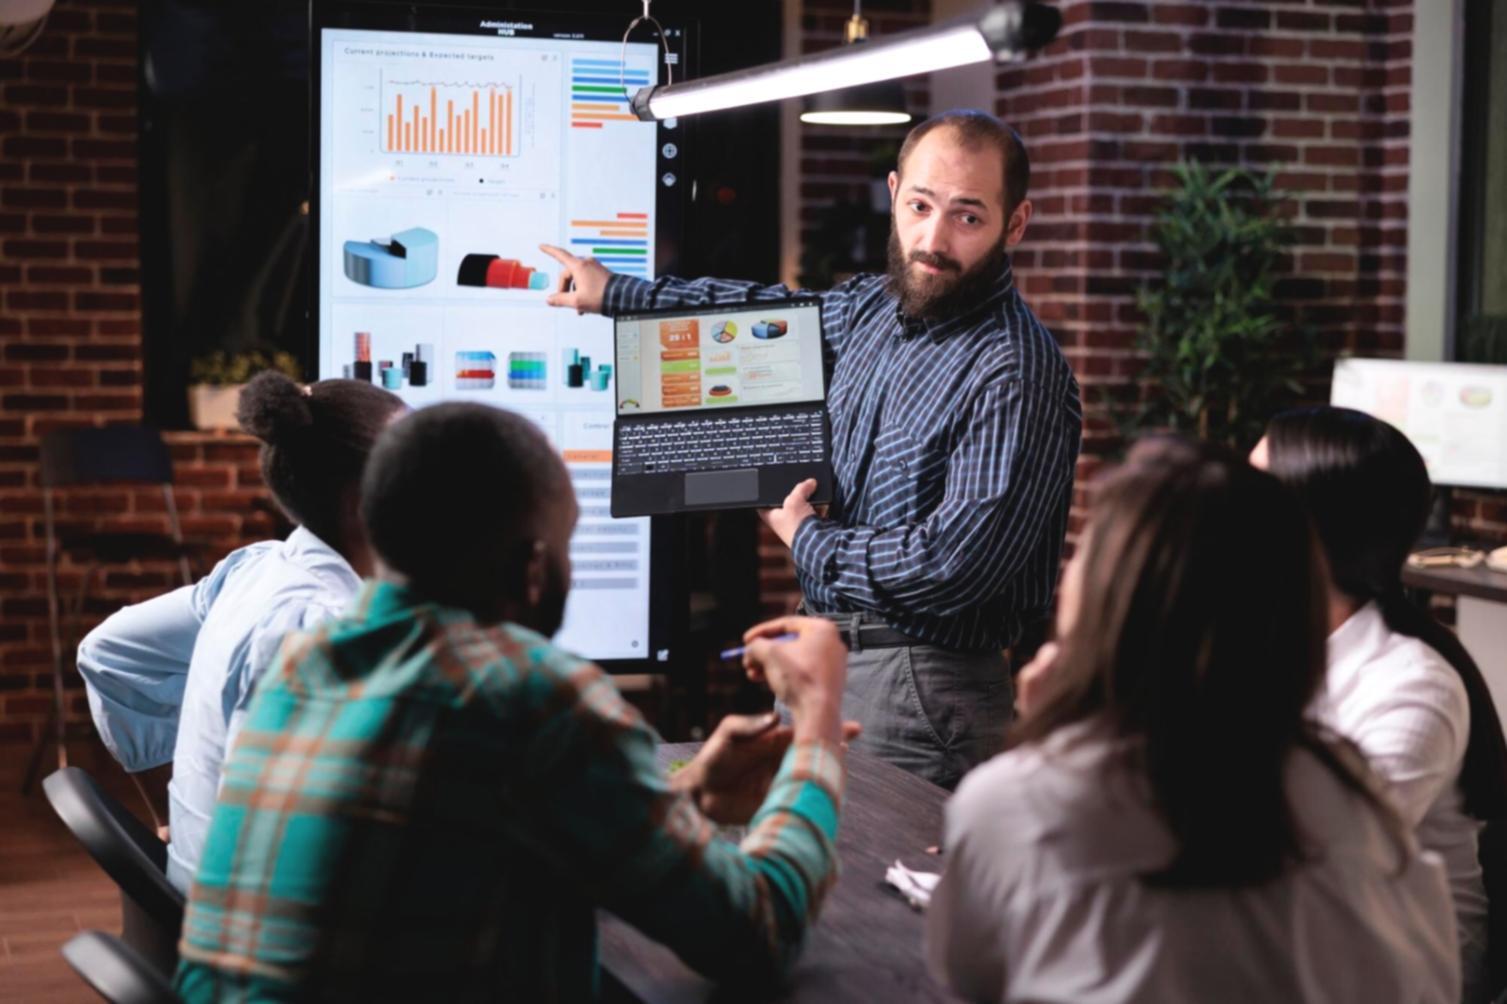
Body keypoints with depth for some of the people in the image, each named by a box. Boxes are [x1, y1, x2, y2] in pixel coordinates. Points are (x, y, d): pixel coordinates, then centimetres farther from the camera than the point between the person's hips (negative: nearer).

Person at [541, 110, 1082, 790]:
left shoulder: (1016, 377, -20)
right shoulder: (874, 307, 7)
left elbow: (950, 569, -26)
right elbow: (772, 311, 29)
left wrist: (805, 540, -9)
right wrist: (613, 292, 38)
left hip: (917, 685, -8)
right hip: (819, 657, 8)